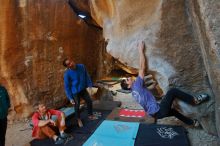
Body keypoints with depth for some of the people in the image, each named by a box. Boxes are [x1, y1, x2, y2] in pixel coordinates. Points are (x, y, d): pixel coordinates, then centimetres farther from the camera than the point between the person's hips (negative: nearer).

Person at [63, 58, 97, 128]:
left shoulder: (81, 66, -11)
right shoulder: (67, 73, -22)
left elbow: (86, 76, 3)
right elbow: (66, 86, -15)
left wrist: (90, 85, 0)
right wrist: (70, 98, -15)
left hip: (83, 89, 5)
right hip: (75, 92, -4)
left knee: (89, 101, 14)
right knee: (77, 106, 8)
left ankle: (90, 115, 39)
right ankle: (79, 119, 34)